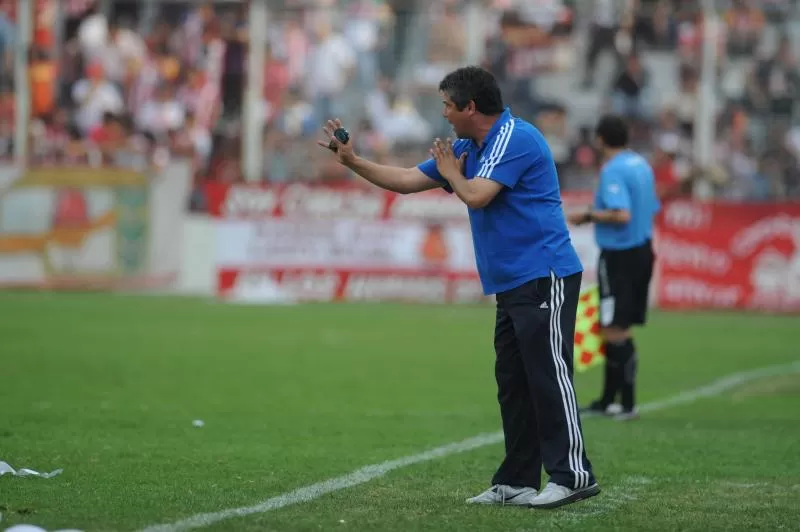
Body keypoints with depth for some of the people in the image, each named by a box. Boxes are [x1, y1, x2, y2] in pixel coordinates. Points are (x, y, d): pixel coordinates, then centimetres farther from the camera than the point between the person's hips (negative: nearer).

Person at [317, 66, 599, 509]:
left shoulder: (517, 139, -13)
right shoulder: (466, 149, 16)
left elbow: (476, 196, -20)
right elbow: (407, 181, 21)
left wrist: (451, 172, 0)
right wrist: (352, 161, 16)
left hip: (544, 278, -10)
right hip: (512, 286, 10)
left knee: (548, 375, -12)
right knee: (512, 383, 7)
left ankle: (573, 474, -13)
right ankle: (517, 481, 9)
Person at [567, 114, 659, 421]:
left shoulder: (612, 170, -16)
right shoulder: (642, 165, 12)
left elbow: (621, 215, -27)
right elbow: (652, 209, 19)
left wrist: (590, 216, -13)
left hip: (618, 255, -9)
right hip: (642, 250, 9)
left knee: (615, 331, -6)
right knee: (615, 330, 14)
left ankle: (628, 403, -8)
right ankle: (608, 400, 20)